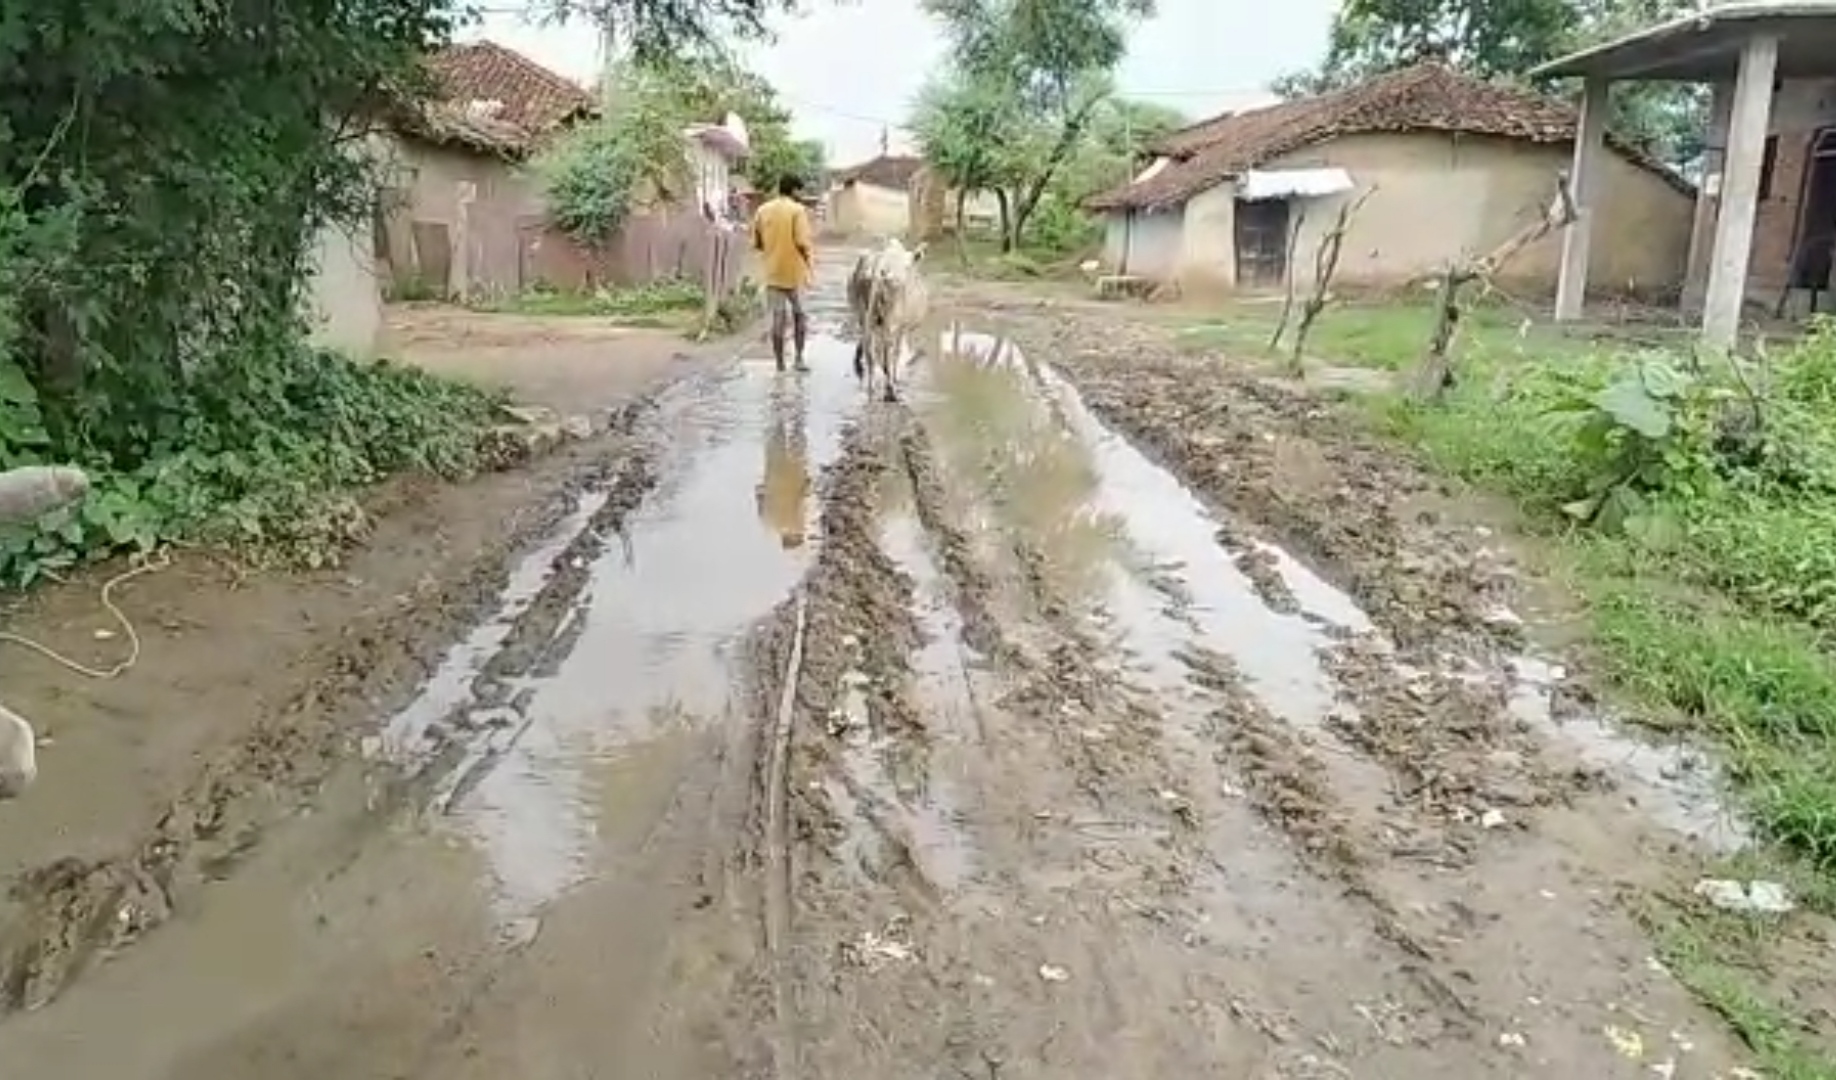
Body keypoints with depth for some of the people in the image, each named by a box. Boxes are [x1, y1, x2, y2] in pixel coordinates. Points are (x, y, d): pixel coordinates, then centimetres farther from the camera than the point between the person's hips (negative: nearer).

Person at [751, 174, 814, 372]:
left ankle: (780, 364, 7)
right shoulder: (797, 210, -8)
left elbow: (756, 244, 7)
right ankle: (799, 358, 8)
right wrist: (810, 263, -5)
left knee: (777, 318, 6)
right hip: (795, 272, -3)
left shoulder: (762, 211, 6)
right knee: (799, 315, 14)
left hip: (773, 273, 3)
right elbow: (802, 242, -16)